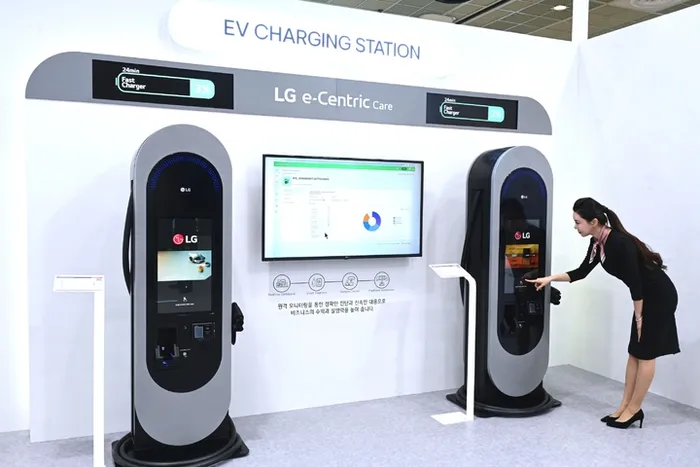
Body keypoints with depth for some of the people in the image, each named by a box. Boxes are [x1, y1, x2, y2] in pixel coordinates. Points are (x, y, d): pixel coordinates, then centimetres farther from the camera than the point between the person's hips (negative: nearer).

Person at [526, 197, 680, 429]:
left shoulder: (620, 243, -29)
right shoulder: (597, 242, -3)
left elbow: (635, 283, -23)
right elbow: (581, 272, 9)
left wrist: (638, 318, -14)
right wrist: (550, 278, 2)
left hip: (660, 296, -9)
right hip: (646, 297, 9)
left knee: (645, 354, 0)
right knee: (634, 353, 11)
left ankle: (634, 410, 10)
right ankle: (625, 407, 18)